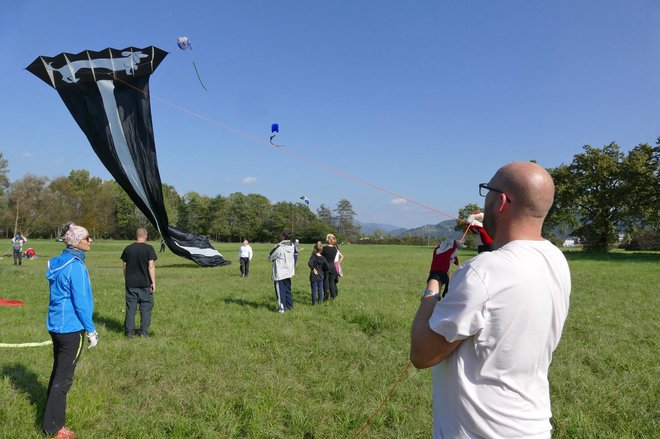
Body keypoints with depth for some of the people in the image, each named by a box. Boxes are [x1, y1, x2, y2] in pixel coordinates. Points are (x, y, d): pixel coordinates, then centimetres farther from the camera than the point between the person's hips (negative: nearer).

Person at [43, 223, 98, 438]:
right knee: (64, 377, 2)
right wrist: (91, 331, -11)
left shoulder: (57, 263, 7)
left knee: (58, 370, 23)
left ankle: (53, 408, 39)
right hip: (71, 328, -9)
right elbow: (81, 303, -19)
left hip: (55, 326, 9)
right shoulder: (76, 266, -20)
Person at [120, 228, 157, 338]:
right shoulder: (149, 248, -8)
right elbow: (151, 266, -12)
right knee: (146, 308, 7)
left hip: (131, 284, 3)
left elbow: (125, 267, 9)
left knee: (130, 308, 9)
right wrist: (153, 282, -8)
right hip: (145, 284, -3)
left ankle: (129, 332, 12)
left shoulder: (128, 248, 4)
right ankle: (144, 332, 8)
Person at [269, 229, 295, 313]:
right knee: (288, 289, 19)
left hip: (280, 273, -6)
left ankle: (282, 308, 5)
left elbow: (270, 257, -9)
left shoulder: (279, 247, -22)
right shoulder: (292, 246, -2)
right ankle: (289, 305, 27)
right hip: (289, 272, 6)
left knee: (280, 290, 3)